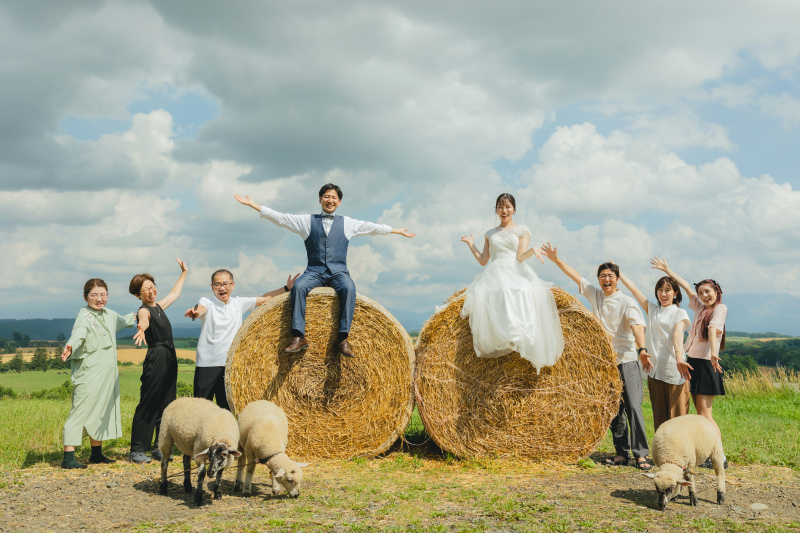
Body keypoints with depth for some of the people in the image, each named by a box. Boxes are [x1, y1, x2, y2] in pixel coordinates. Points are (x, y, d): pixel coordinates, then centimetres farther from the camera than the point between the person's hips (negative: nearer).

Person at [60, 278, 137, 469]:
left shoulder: (109, 314, 13)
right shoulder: (84, 316, -11)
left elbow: (122, 321, 36)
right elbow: (78, 333, -31)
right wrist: (70, 347, -51)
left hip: (108, 375, 8)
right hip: (88, 374, -8)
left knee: (103, 413, 13)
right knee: (80, 413, -9)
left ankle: (97, 454, 23)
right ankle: (68, 458, -8)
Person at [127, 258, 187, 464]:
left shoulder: (159, 306, 17)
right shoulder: (143, 311, -7)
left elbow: (175, 293, 36)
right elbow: (143, 320, -33)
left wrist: (184, 273, 43)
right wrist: (142, 329, -55)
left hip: (170, 357, 8)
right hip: (155, 358, -8)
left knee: (166, 404, 10)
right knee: (148, 404, -7)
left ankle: (161, 448, 16)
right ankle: (137, 450, -2)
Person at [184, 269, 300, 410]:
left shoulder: (239, 303, 10)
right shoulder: (207, 302, -2)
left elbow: (264, 298, 15)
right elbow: (201, 309, -24)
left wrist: (287, 288, 8)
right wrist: (194, 312, -48)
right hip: (207, 365, -3)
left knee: (227, 408, 8)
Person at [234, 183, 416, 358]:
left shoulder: (347, 223, 17)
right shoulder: (307, 221, 14)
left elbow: (372, 227, 23)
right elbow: (280, 217, 11)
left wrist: (398, 231, 24)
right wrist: (253, 205, 7)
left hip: (338, 271, 0)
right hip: (314, 271, 0)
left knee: (349, 288, -34)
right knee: (298, 286, -32)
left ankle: (342, 339, -33)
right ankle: (298, 337, -32)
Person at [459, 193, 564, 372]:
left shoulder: (522, 231, 16)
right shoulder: (490, 234, 25)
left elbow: (520, 257, 1)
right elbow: (483, 260, 20)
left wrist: (533, 250, -18)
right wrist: (471, 244, 16)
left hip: (516, 273, -2)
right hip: (494, 275, 2)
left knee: (525, 293, -38)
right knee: (482, 294, -34)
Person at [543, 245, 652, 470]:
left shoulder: (627, 302, -7)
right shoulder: (595, 295, 7)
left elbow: (637, 325, -22)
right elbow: (575, 275, 12)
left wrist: (641, 349, -38)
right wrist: (556, 259, 8)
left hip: (626, 361, -5)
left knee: (633, 407, -9)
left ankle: (641, 454, -5)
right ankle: (621, 453, 15)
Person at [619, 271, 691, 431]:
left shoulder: (680, 313, 2)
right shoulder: (652, 309, 16)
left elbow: (677, 335, -16)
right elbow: (633, 288, 18)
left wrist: (680, 360, -31)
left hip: (673, 372, -5)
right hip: (654, 370, 5)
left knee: (677, 416, -5)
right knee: (659, 417, 7)